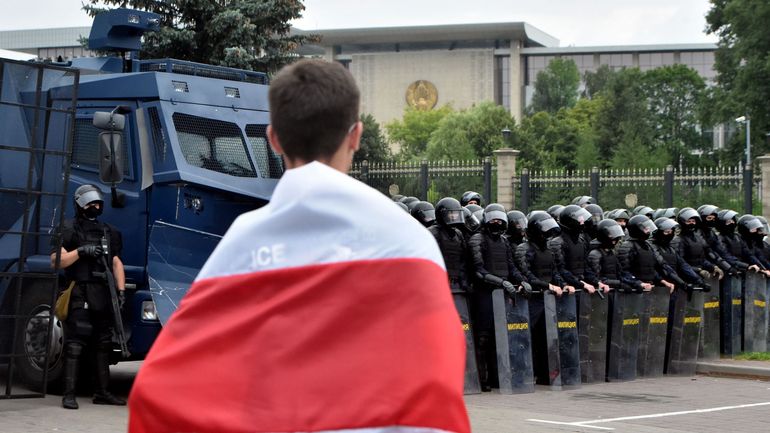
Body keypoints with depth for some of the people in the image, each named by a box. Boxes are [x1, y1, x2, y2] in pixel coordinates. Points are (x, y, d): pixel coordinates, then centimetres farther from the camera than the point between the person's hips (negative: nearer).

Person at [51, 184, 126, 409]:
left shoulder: (108, 232, 19)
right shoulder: (69, 229, 0)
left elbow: (116, 263, 17)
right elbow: (56, 261, -8)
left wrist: (121, 290, 5)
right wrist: (80, 251, -19)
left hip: (104, 295, 6)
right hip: (80, 294, -6)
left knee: (103, 344, 10)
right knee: (75, 344, -11)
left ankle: (102, 392, 17)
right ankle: (69, 394, -12)